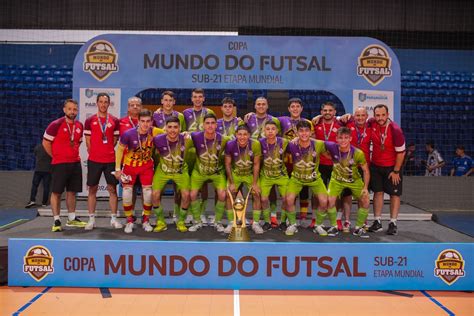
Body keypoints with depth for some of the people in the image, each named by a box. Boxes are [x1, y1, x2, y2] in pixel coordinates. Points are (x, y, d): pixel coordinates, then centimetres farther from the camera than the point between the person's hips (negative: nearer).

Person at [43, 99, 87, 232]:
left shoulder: (80, 126, 7)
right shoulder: (56, 125, -10)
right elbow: (46, 143, -5)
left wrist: (74, 155, 13)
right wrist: (56, 156, -2)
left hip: (75, 163, 6)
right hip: (59, 164, -5)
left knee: (72, 191, 12)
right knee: (56, 192, -1)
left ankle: (72, 219, 23)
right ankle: (56, 221, 7)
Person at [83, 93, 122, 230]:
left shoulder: (115, 121, 6)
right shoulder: (90, 120, 3)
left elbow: (115, 140, 10)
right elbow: (88, 142, 4)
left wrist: (107, 151, 7)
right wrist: (95, 154, 3)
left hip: (111, 160, 1)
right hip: (94, 160, -1)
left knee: (112, 188, 3)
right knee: (92, 189, 4)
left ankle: (114, 218, 10)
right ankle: (91, 219, 12)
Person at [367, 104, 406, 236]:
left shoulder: (395, 130, -23)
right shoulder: (372, 124, -11)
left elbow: (401, 152, -16)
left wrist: (396, 171, -12)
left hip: (392, 166, -4)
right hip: (376, 165, 4)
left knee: (394, 194, 2)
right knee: (378, 192, 6)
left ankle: (393, 223, 8)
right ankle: (377, 222, 12)